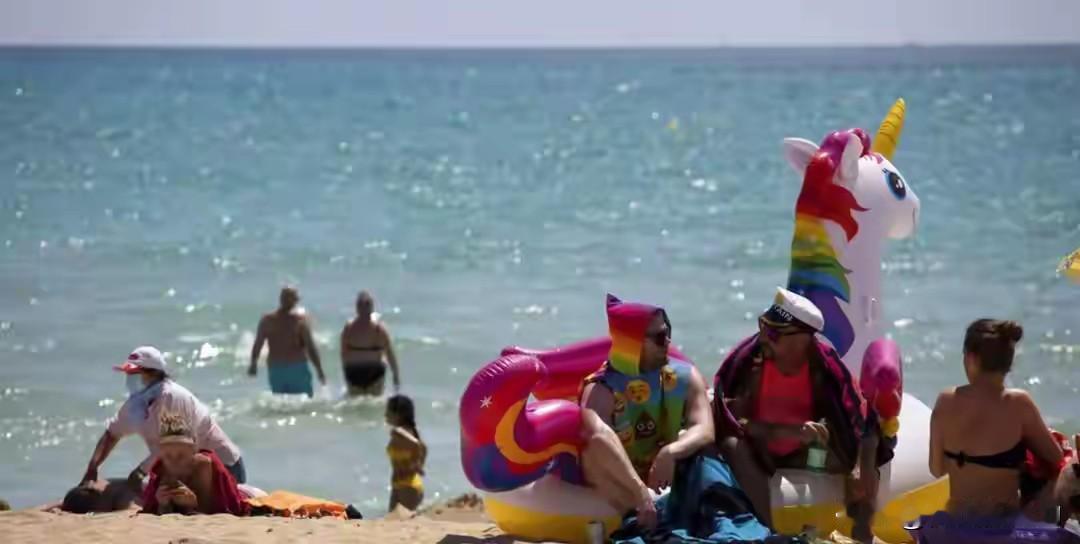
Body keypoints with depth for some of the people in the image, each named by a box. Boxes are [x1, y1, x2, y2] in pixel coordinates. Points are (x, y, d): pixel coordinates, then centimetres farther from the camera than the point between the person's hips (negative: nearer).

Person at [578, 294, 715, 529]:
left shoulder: (685, 377, -4)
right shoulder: (602, 389, -19)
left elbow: (705, 431, -19)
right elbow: (598, 438, -40)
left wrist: (670, 453, -40)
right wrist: (641, 494, -50)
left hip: (663, 478, 4)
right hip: (616, 487, -4)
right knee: (597, 446, -33)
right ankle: (645, 523, -43)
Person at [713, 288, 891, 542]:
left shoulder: (823, 364, -18)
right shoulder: (749, 358, -23)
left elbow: (865, 420, -19)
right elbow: (732, 420, -29)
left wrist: (864, 468, -37)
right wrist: (792, 431, -40)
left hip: (802, 454, 2)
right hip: (758, 452, -2)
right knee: (732, 445, -34)